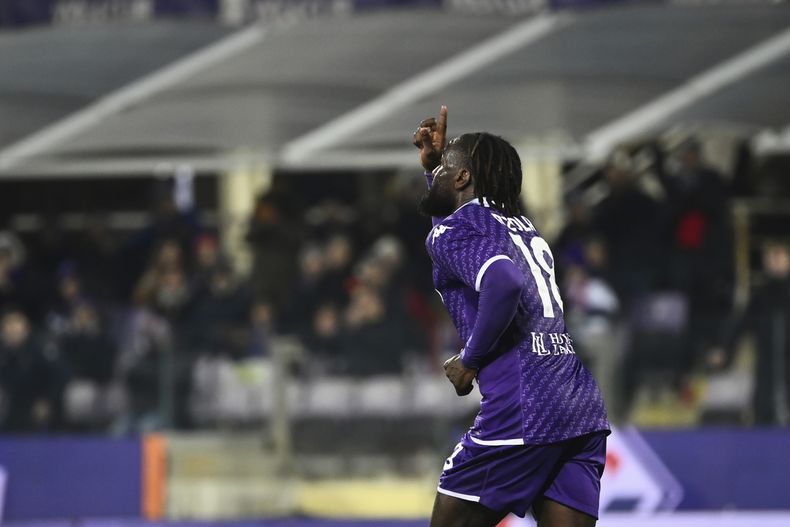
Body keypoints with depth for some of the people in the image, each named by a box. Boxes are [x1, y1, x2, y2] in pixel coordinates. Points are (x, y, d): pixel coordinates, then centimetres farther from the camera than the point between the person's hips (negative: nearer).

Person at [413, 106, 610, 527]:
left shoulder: (454, 231, -1)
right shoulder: (520, 226, 24)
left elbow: (503, 285, -23)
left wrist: (470, 361, -9)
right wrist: (432, 165, 40)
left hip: (522, 411, -7)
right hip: (583, 411, 7)